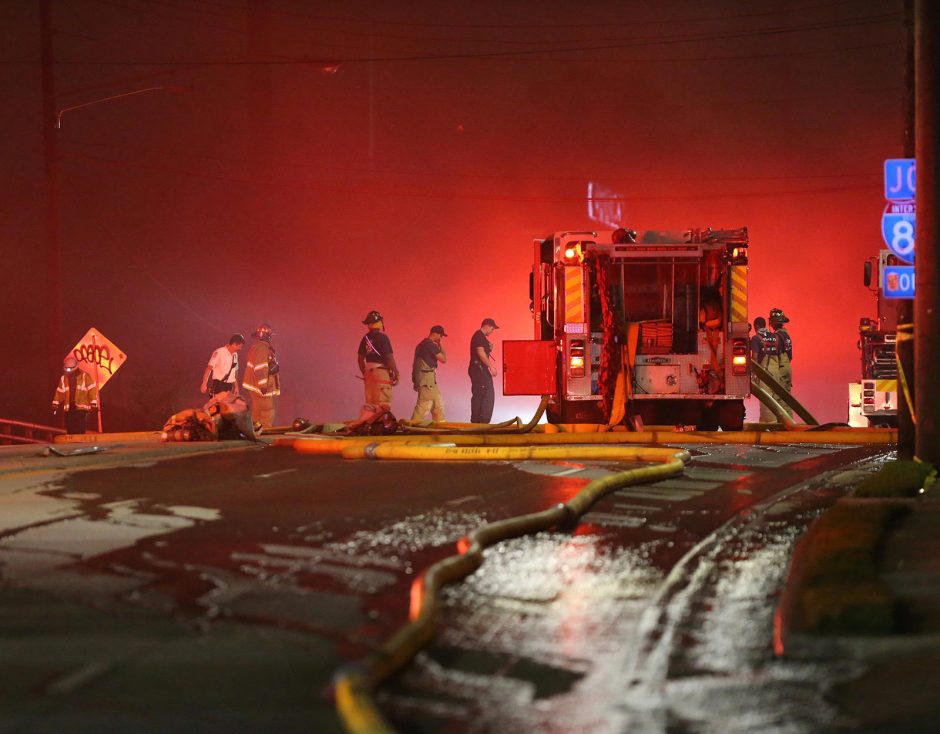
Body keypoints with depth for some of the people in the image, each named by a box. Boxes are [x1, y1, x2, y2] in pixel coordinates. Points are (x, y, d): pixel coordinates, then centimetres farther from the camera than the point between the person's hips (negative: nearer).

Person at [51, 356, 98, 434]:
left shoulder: (85, 376, -2)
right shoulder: (63, 378, 12)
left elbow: (92, 390, -4)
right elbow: (59, 392, 16)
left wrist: (93, 404, -9)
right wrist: (55, 405, 12)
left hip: (81, 408, -4)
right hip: (69, 409, 4)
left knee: (80, 430, -13)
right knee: (70, 430, 4)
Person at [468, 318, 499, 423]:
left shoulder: (480, 336, 20)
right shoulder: (479, 336, -12)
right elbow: (480, 352, -21)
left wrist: (489, 348, 8)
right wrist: (491, 366, -21)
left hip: (479, 370, 11)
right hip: (480, 370, -11)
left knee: (477, 396, 11)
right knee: (488, 396, -11)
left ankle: (475, 421, 13)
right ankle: (483, 420, -14)